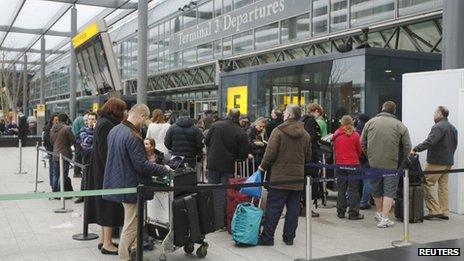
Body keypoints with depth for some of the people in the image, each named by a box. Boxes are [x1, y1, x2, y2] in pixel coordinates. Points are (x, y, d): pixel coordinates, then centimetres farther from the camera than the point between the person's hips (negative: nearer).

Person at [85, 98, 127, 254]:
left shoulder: (103, 122, 13)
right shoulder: (106, 125, -17)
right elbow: (105, 151, -23)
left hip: (101, 171, 10)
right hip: (107, 171, -10)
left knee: (104, 204, 15)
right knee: (110, 206, -4)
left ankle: (103, 239, 24)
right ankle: (107, 243, 3)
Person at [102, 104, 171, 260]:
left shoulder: (114, 130, 7)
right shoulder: (133, 137, -23)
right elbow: (141, 165, -23)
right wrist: (164, 170, -12)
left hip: (117, 182, 10)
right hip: (131, 186, -10)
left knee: (130, 222, 22)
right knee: (131, 225, 2)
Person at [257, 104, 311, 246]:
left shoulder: (278, 131, -9)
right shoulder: (305, 134, 7)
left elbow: (270, 153, -13)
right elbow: (308, 157, 12)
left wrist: (263, 167, 2)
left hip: (279, 177, -4)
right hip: (298, 178, 5)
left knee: (273, 208, 1)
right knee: (293, 209, 10)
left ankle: (267, 237, 5)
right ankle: (289, 237, 15)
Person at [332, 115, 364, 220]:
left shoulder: (336, 135, 0)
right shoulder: (355, 135, -7)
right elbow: (359, 151, 3)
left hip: (340, 164, 3)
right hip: (353, 164, -3)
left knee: (341, 189, 12)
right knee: (353, 189, 3)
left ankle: (341, 212, 16)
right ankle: (353, 213, 3)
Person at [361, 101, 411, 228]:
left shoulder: (370, 122, 3)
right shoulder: (400, 125, -2)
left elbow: (363, 143, 8)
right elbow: (407, 147, -2)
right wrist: (401, 160, 11)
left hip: (374, 163, 3)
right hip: (392, 164, -2)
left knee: (376, 190, 17)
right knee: (389, 191, 3)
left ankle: (379, 213, 32)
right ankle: (384, 218, -2)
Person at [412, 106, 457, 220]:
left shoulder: (438, 127, -13)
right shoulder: (453, 128, 18)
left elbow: (430, 142, -26)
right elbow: (454, 145, 23)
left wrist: (415, 149, -27)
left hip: (436, 161, -9)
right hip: (448, 162, 9)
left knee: (428, 184, -5)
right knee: (443, 186, 12)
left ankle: (434, 210, -7)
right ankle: (444, 211, 13)